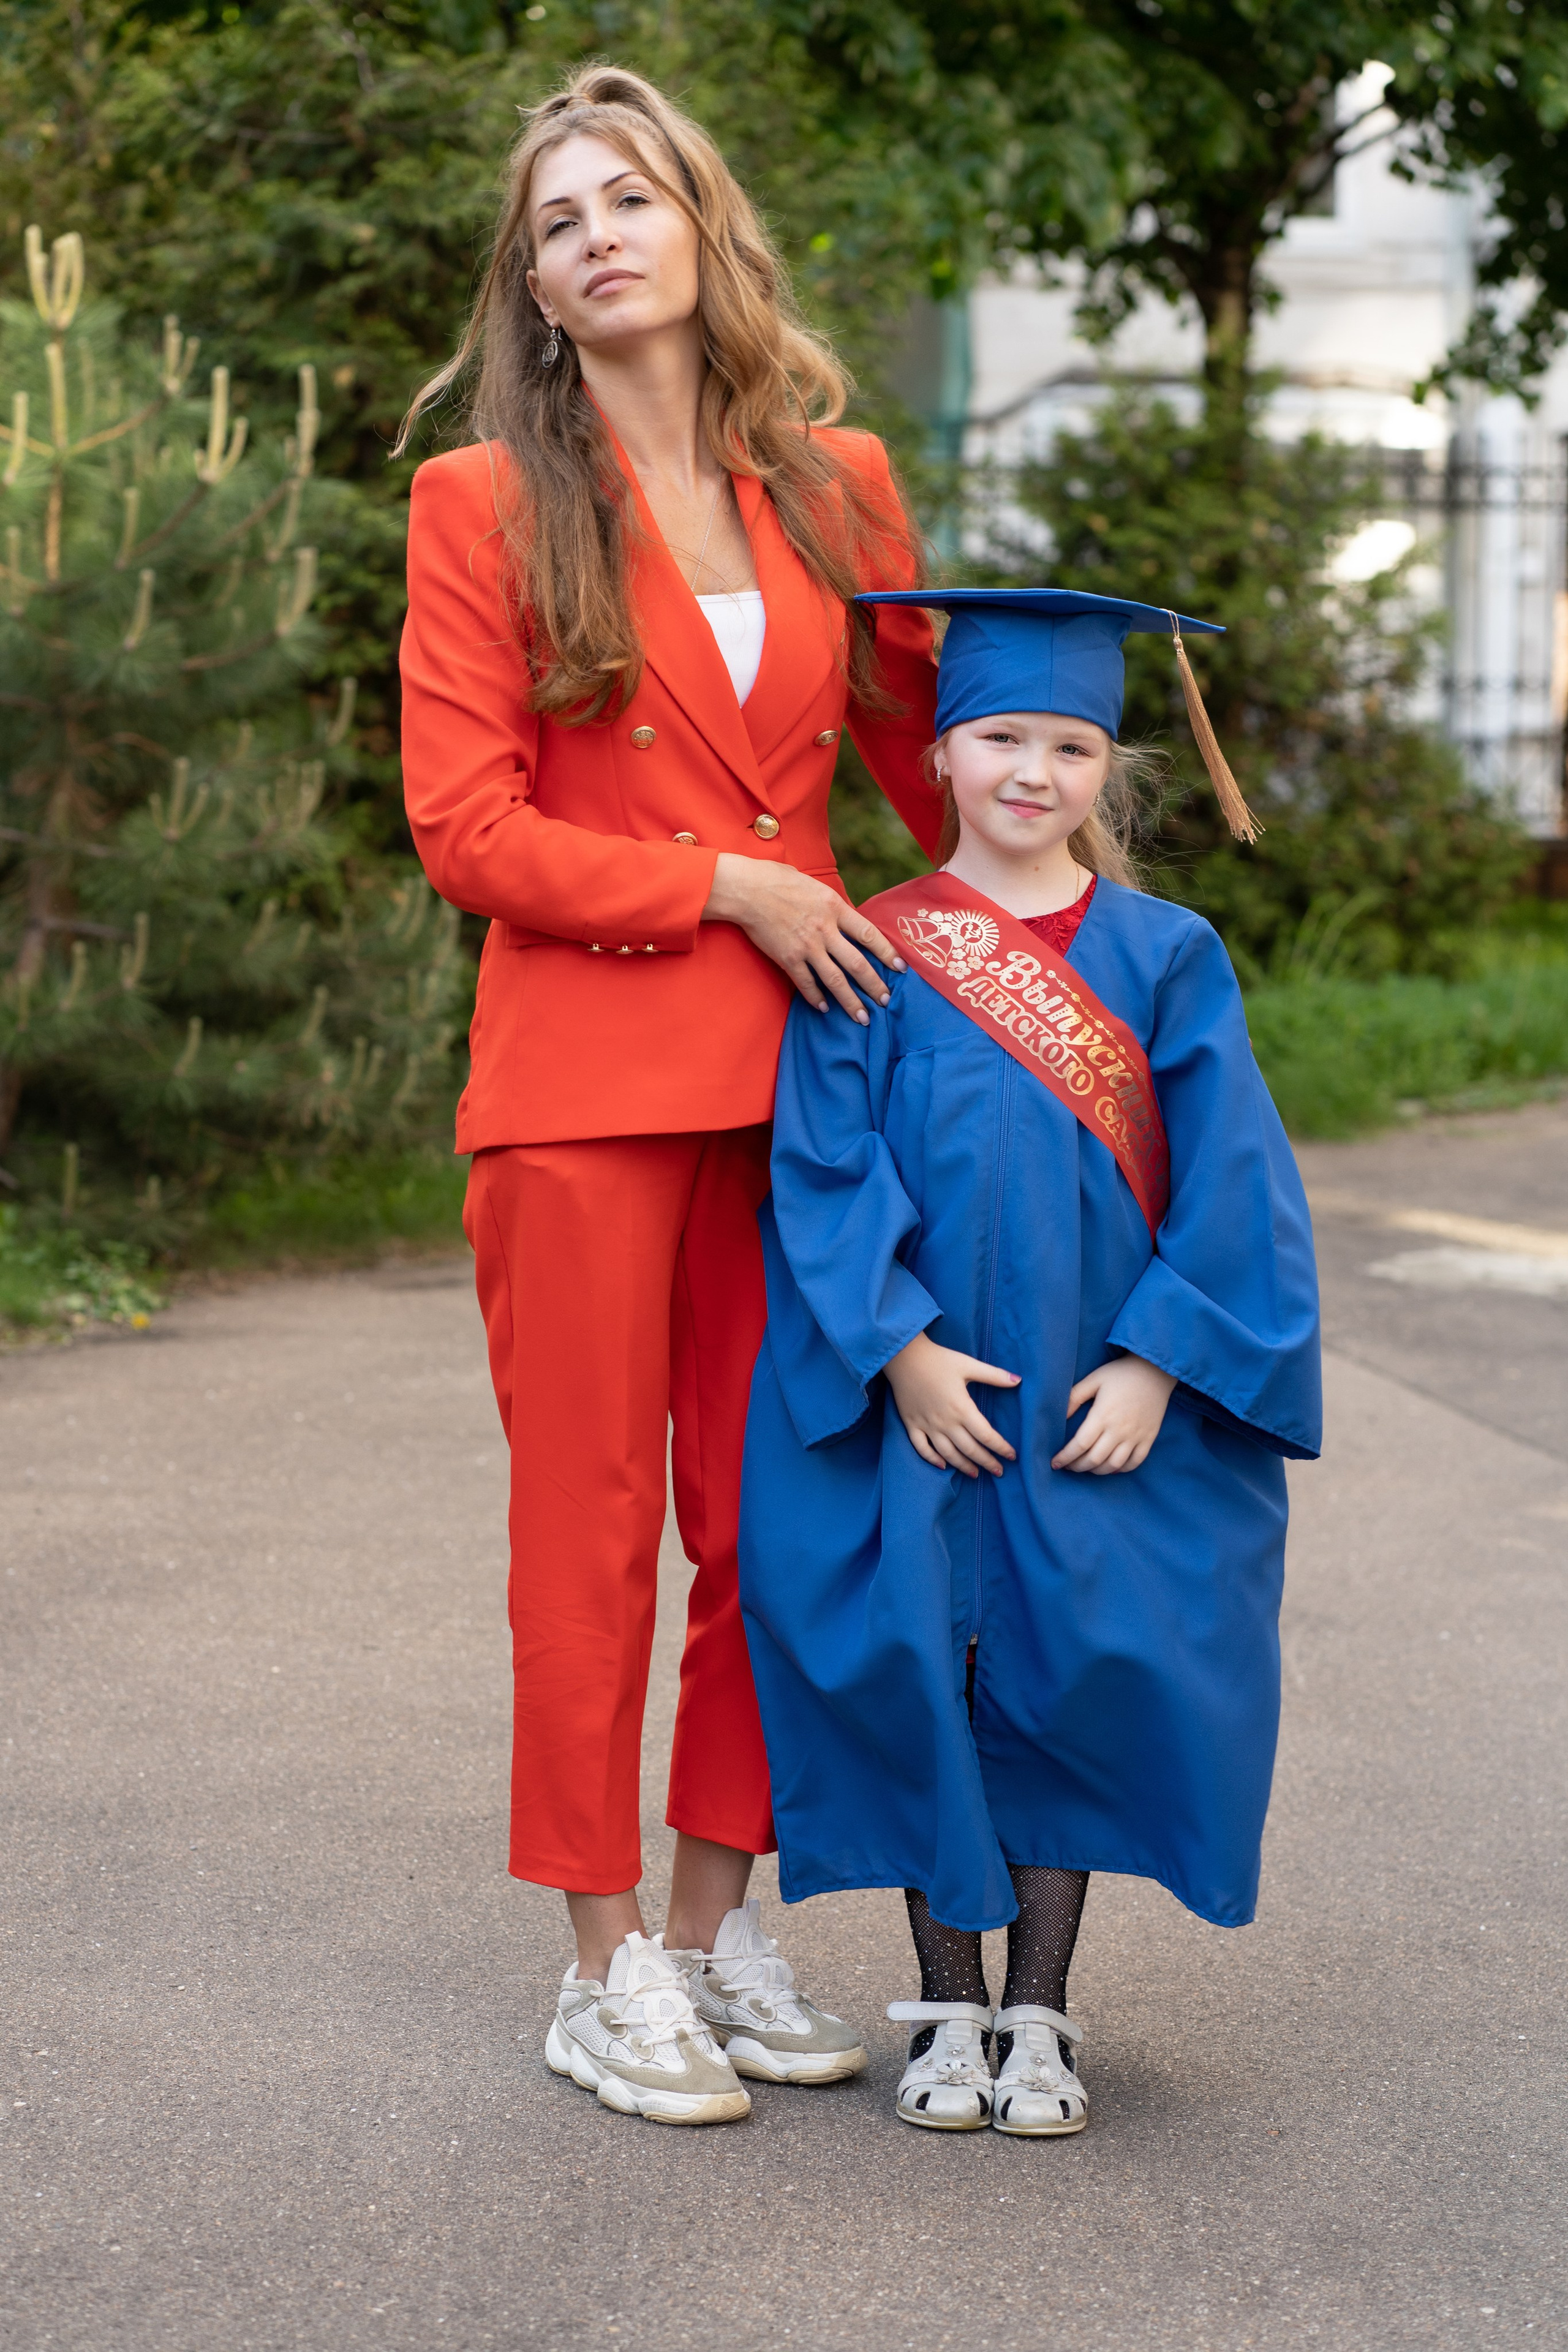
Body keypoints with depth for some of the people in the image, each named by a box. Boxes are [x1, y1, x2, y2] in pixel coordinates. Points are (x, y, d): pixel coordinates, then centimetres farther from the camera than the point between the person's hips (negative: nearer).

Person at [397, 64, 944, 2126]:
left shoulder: (835, 485, 10)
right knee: (592, 1528, 2)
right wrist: (725, 887, -11)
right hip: (584, 1079, -4)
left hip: (796, 1073, 4)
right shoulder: (486, 503, -1)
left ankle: (718, 1920, 22)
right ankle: (604, 1968, 12)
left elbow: (932, 747, 20)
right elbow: (467, 829, -5)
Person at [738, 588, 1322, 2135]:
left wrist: (1156, 1364, -9)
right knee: (921, 1677, -4)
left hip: (1104, 1406, 1)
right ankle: (949, 2010, 13)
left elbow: (1229, 1182, 0)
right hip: (921, 1402, 0)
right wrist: (901, 1345, -15)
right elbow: (826, 1171, -4)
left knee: (1072, 1680, -3)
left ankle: (1039, 2020, 12)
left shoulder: (1166, 959, 4)